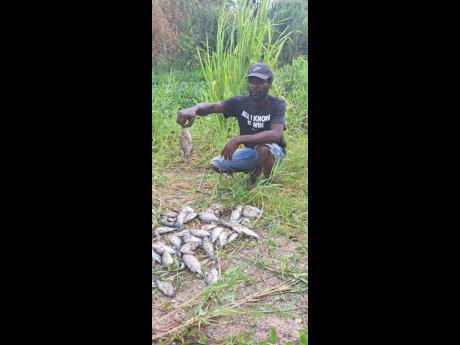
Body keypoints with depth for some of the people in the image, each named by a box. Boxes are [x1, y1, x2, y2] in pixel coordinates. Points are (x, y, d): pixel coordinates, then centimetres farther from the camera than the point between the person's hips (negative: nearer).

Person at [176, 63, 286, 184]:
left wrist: (238, 139, -45)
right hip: (252, 151, 4)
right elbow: (212, 106, -27)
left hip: (274, 151, -4)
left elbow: (275, 134, -39)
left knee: (263, 148, -38)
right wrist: (194, 109, -52)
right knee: (216, 163, -11)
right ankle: (257, 169, 10)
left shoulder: (277, 104, -22)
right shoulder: (240, 102, -13)